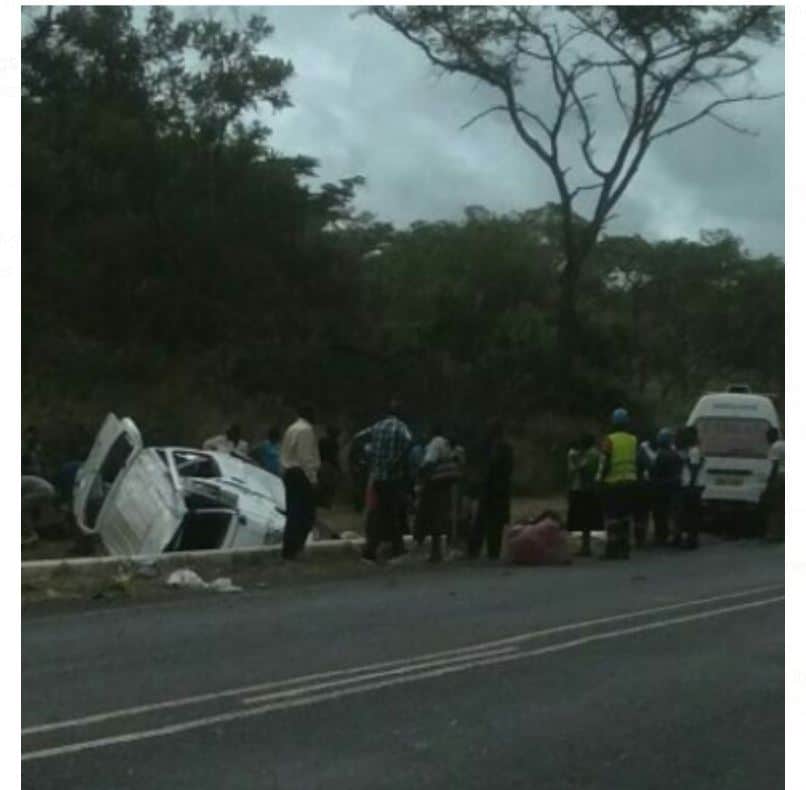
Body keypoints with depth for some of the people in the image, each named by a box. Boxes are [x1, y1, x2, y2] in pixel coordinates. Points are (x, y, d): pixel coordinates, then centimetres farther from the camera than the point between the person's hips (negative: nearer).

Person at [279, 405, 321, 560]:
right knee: (306, 514, -7)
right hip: (301, 475, -9)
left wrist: (285, 471, 16)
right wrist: (312, 478, -17)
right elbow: (307, 457, -19)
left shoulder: (291, 429, 15)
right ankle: (293, 548, -10)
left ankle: (289, 548, 12)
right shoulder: (306, 429, -13)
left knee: (293, 513, 11)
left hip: (289, 473, 10)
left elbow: (284, 454, 15)